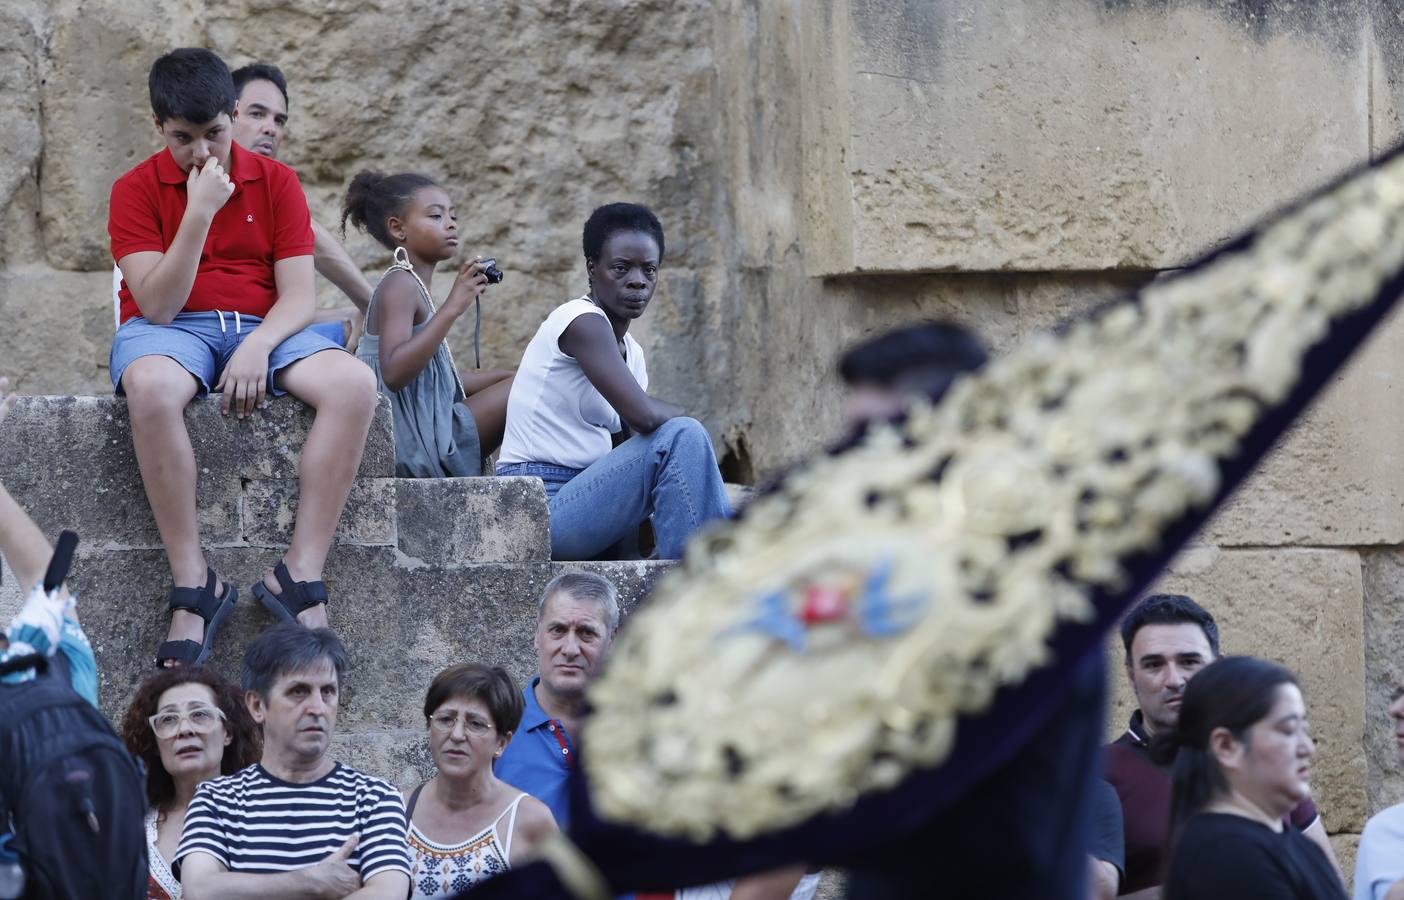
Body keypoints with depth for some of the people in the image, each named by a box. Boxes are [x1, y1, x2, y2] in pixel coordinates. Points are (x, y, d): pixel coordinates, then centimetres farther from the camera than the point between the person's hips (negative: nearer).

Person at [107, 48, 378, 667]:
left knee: (355, 384, -30)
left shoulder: (275, 182, 8)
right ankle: (193, 586, -37)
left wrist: (257, 346, -21)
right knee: (151, 389, -42)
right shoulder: (136, 190, 2)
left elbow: (298, 297, 1)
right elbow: (158, 304, -9)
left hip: (265, 330, 3)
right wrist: (200, 211, -17)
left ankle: (300, 575, -32)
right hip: (169, 333, -2)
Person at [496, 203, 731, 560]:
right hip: (542, 507, -10)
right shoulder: (582, 321, -13)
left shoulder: (632, 353, 16)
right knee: (682, 437, -23)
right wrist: (682, 417, -4)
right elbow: (642, 414, -25)